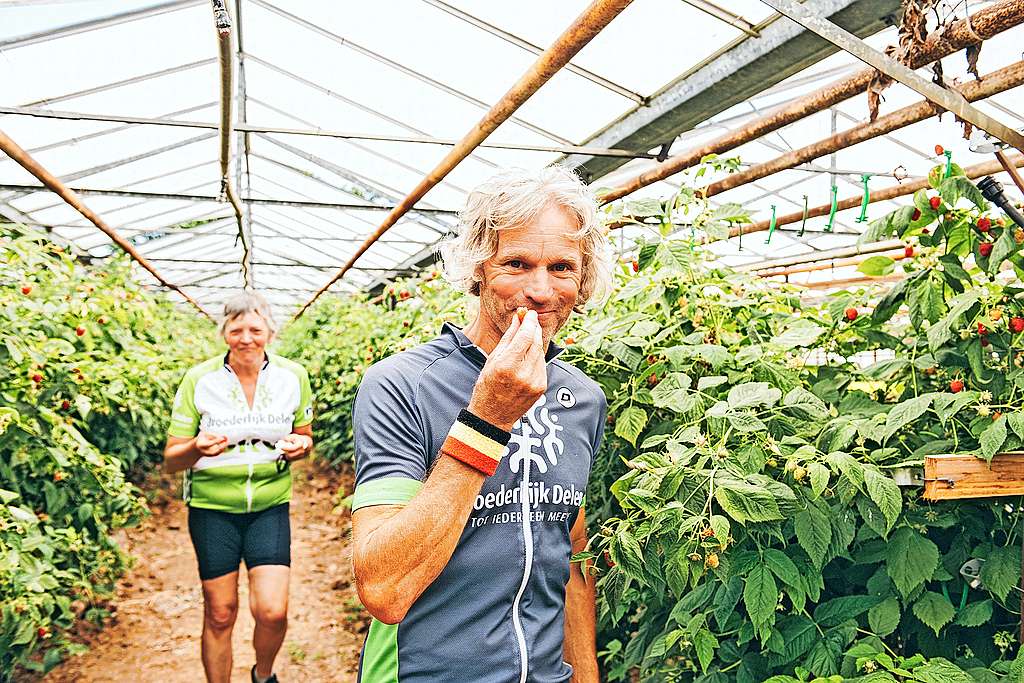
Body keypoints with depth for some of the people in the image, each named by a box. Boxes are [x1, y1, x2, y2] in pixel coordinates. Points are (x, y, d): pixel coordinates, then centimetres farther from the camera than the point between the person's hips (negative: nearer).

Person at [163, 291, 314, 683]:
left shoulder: (293, 376, -4)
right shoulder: (199, 380, -9)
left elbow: (306, 439, 10)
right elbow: (171, 461, -4)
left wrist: (300, 445, -14)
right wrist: (196, 448, -27)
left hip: (270, 506, 1)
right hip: (212, 506, 0)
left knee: (272, 611, -8)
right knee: (219, 615, 5)